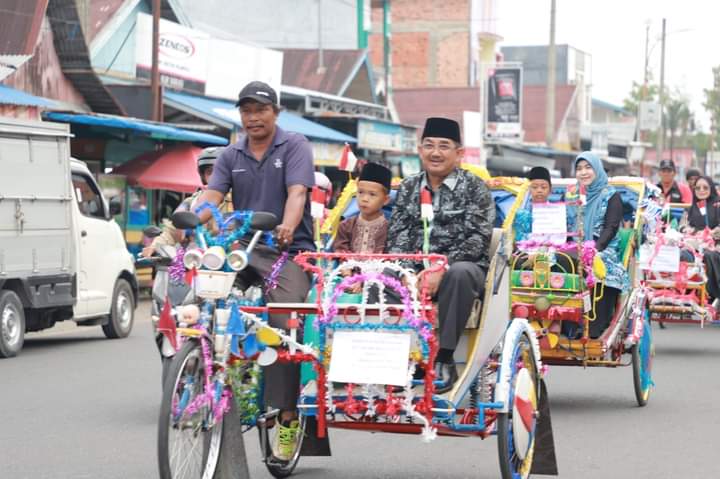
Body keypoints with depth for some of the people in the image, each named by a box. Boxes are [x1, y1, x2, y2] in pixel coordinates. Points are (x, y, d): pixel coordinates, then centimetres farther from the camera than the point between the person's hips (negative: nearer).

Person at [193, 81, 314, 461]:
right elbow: (212, 196, 1)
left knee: (284, 326, -20)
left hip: (287, 251, -4)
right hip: (241, 249, 4)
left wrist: (287, 228, -34)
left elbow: (297, 192, -13)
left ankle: (286, 417, -12)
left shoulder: (294, 147, 2)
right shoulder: (231, 156, 14)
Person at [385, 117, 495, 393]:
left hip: (462, 269, -3)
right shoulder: (408, 188, 14)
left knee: (459, 272, -39)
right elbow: (397, 236, 7)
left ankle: (444, 360, -29)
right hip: (416, 270, 3)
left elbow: (477, 239, -9)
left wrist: (441, 267, -22)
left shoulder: (473, 188, 2)